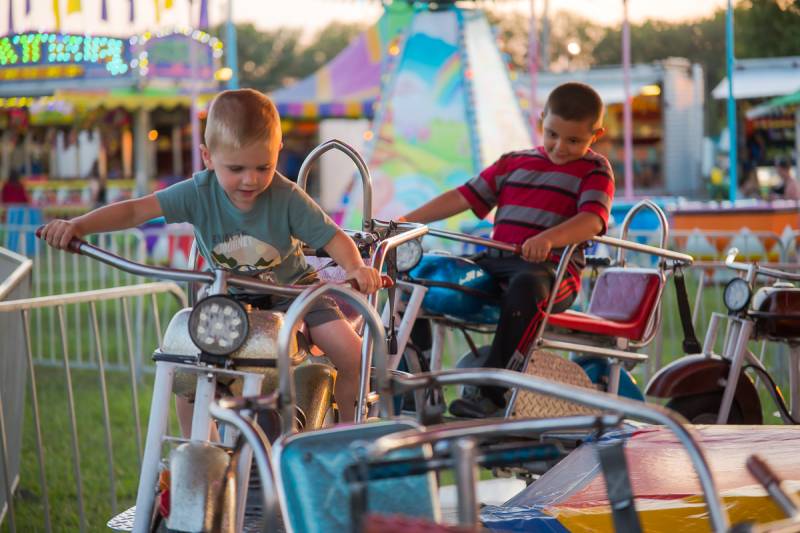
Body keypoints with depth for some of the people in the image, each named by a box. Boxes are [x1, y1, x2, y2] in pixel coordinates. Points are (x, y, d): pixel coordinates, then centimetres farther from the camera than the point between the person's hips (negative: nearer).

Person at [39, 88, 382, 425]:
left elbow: (334, 239, -20)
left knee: (352, 354, -18)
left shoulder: (287, 198, -24)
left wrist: (357, 268, -42)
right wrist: (77, 226, -37)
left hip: (290, 289, -2)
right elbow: (136, 210, -23)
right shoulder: (200, 193, -21)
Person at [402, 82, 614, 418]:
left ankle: (493, 394, -43)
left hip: (550, 268, -6)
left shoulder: (594, 171, 5)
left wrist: (548, 238, -34)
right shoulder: (514, 163, 20)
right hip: (495, 262, 6)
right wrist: (405, 221, 9)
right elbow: (463, 197, 18)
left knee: (526, 283, -41)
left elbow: (592, 220, -14)